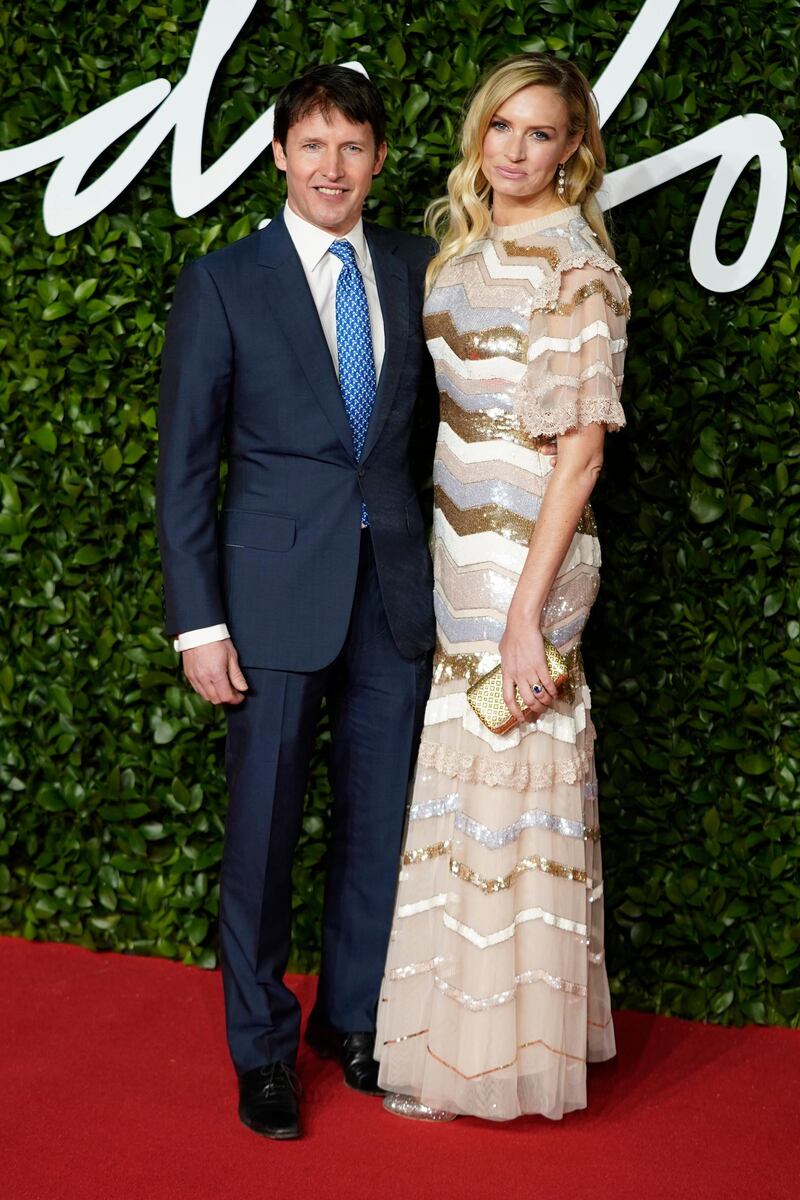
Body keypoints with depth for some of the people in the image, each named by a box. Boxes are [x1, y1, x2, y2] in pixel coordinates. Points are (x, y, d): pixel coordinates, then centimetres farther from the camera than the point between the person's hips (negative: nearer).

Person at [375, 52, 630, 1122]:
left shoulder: (576, 268, -13)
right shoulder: (467, 248, 11)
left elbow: (581, 452, -17)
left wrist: (527, 610, -20)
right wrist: (451, 566, 14)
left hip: (526, 559, -8)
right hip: (462, 551, 8)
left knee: (506, 790, 1)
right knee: (464, 784, 14)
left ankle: (494, 1056, 15)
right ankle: (467, 1021, 29)